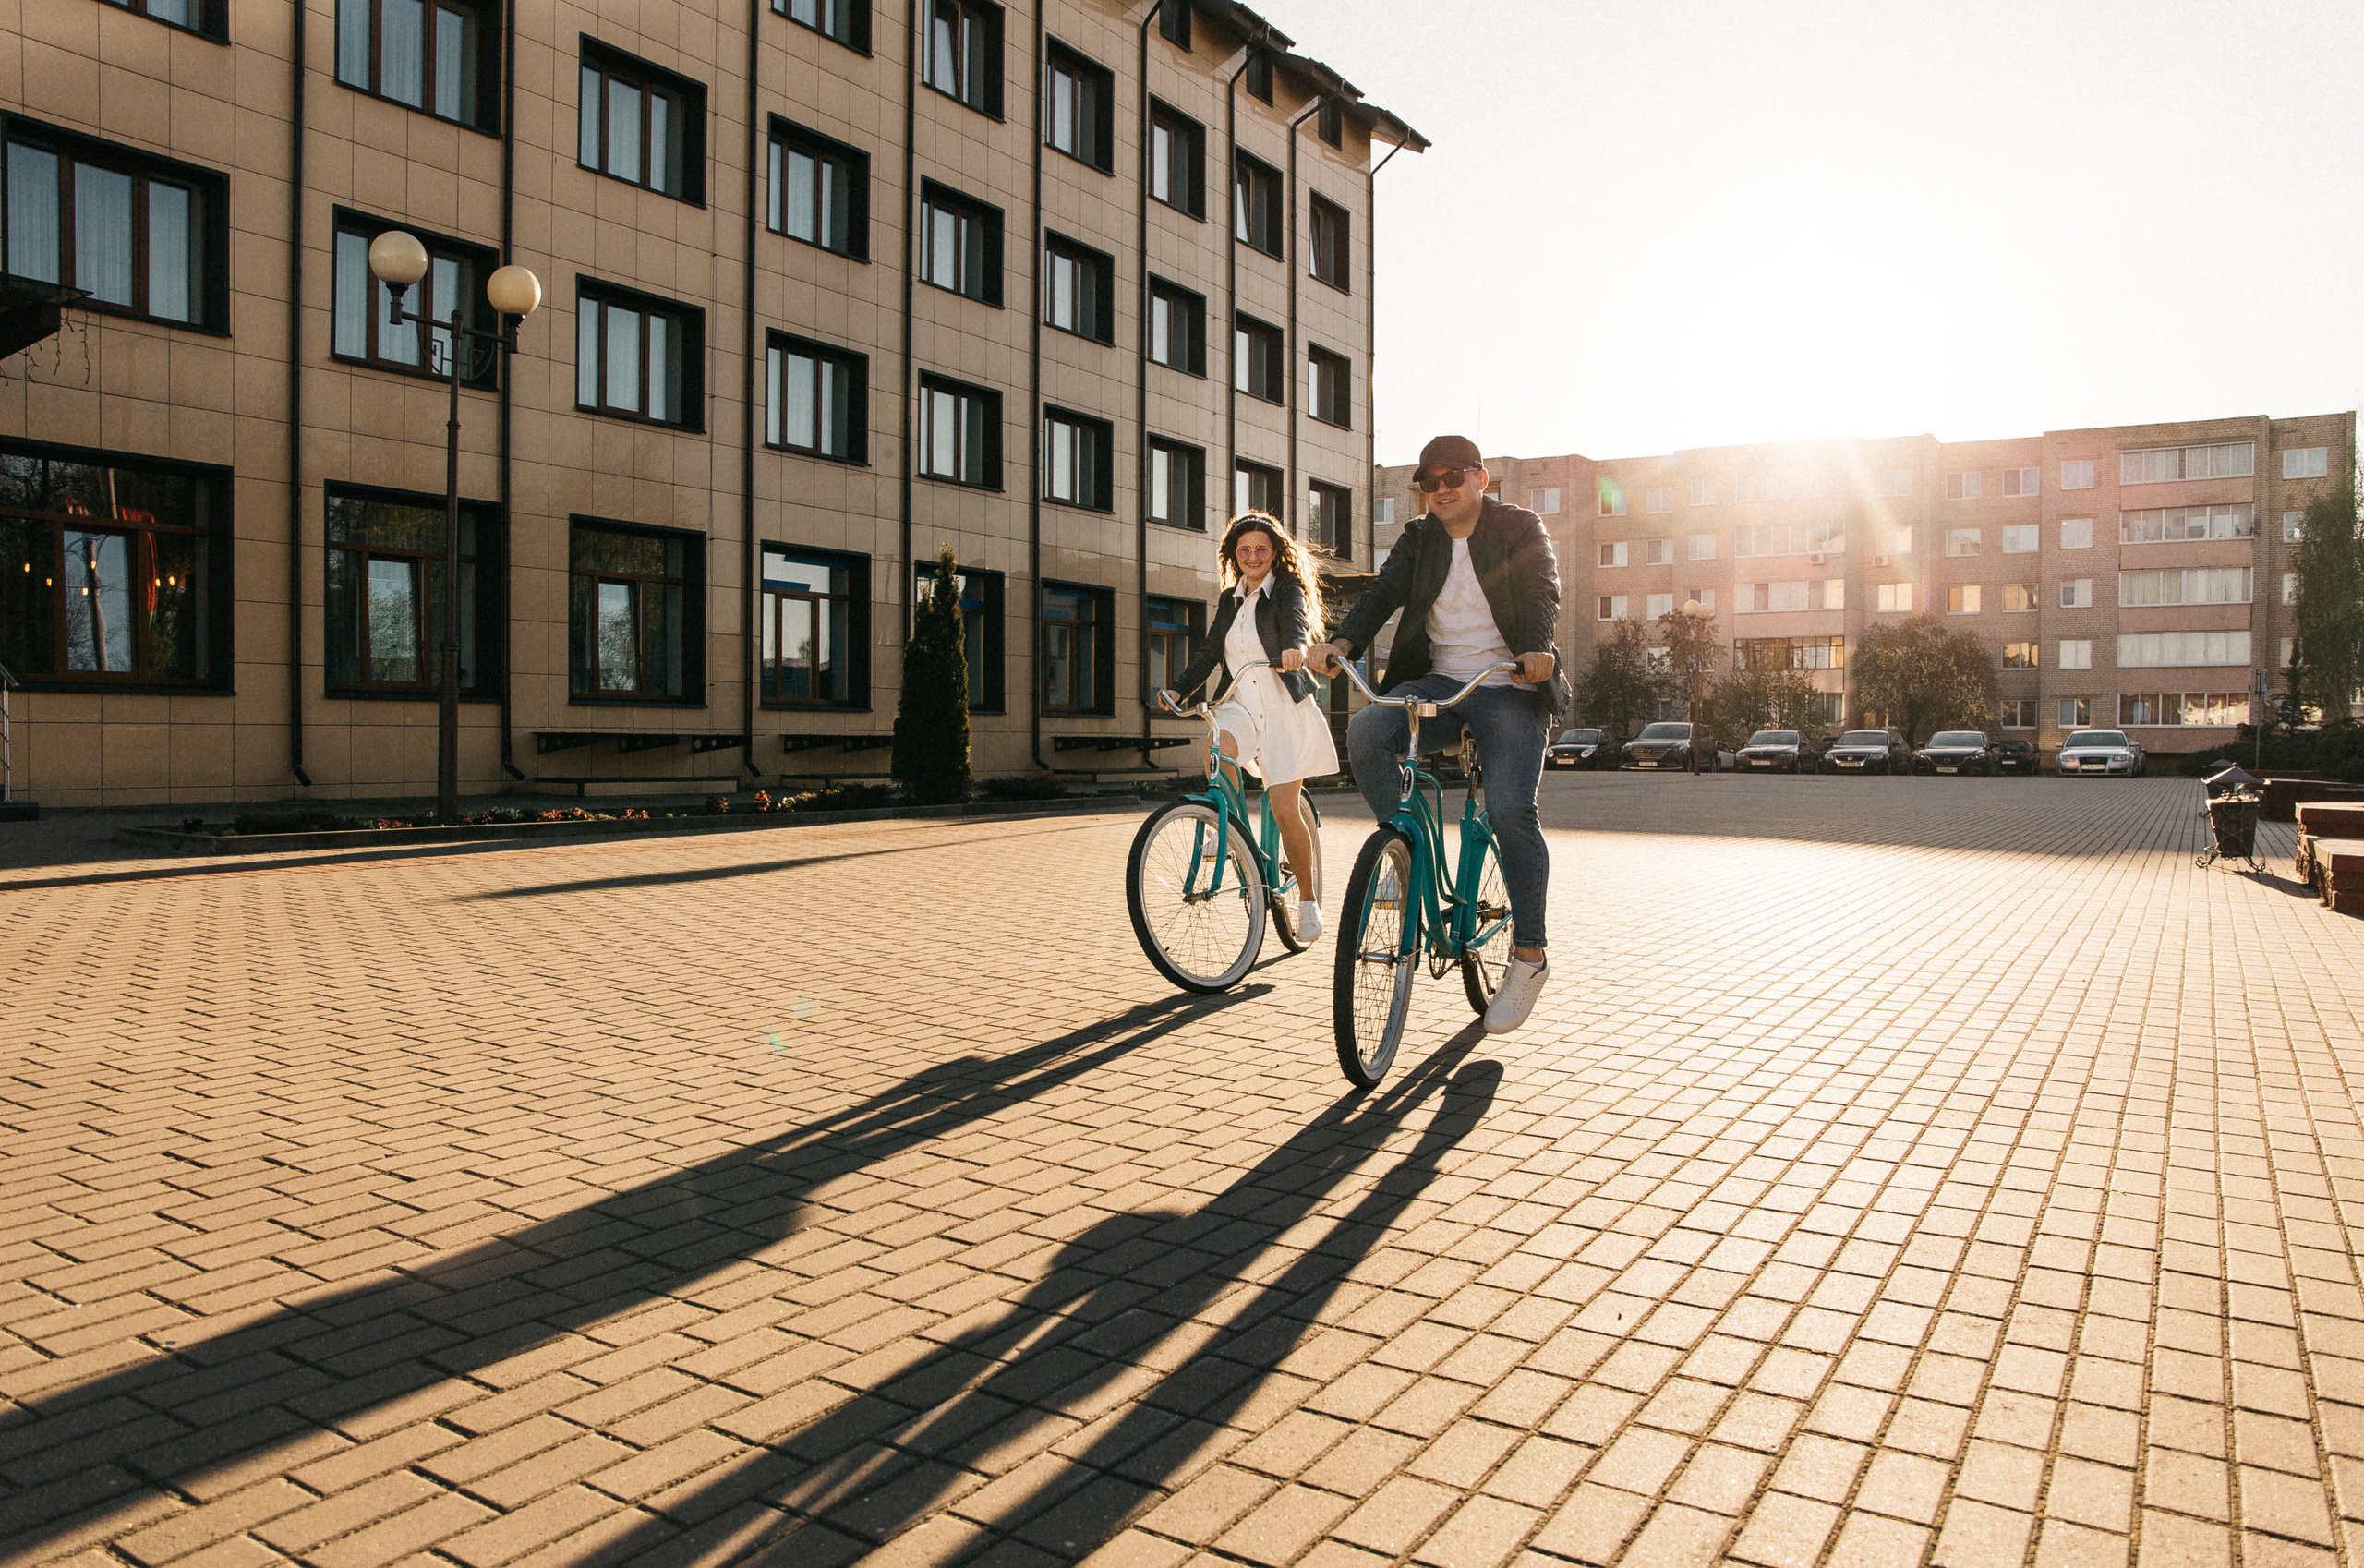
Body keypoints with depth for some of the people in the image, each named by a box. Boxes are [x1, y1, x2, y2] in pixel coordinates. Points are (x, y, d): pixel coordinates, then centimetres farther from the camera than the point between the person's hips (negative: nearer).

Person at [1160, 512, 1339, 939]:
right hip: (1243, 705, 4)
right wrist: (1177, 689, 2)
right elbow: (1209, 652, 16)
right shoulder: (1229, 599, 13)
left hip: (1285, 710, -4)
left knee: (1284, 807, -7)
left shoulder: (1288, 590, -4)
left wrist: (1295, 648, -49)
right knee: (1219, 745, -32)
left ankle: (1308, 895, 12)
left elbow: (1297, 623, -26)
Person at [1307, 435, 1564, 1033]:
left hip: (1510, 689, -4)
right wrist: (1345, 641, -21)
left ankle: (1529, 954, -7)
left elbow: (1542, 592, -13)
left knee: (1510, 809, -21)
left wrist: (1538, 649, -35)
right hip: (1439, 683, 4)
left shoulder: (1520, 529, 3)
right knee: (1365, 731, -26)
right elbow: (1386, 590, -1)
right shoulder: (1420, 539, 14)